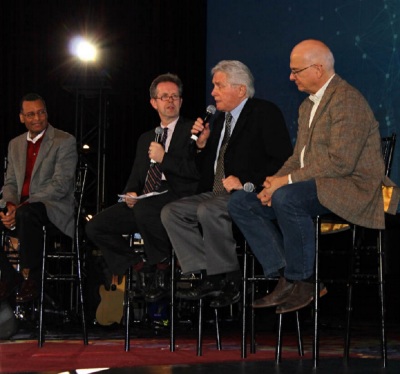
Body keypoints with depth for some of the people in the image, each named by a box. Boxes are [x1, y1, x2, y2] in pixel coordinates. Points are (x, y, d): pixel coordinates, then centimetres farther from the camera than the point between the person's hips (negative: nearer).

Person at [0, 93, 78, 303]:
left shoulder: (65, 142, -3)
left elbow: (60, 185, -13)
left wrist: (21, 207, -20)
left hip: (54, 207, -6)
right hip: (21, 207, 7)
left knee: (26, 214, -39)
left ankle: (31, 277, -25)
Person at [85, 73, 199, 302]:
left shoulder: (192, 131, 7)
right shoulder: (146, 139, 27)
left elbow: (199, 171, -8)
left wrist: (165, 158, -11)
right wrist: (130, 193, 3)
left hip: (177, 199, -7)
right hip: (143, 203, 7)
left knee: (144, 209, -39)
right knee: (96, 227, -11)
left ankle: (163, 267, -15)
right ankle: (141, 271, -2)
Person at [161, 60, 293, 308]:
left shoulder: (265, 113, -4)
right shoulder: (221, 119, 20)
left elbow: (282, 160, -16)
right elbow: (207, 170, 23)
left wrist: (246, 182, -22)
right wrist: (202, 144, 6)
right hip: (218, 195, 9)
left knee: (208, 211, -34)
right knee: (171, 212, -8)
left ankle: (229, 280, -20)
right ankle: (208, 277, -12)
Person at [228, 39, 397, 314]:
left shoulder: (346, 100, -14)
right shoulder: (308, 105, 19)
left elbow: (340, 162, -22)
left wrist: (287, 181, -19)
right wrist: (275, 181, -1)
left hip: (350, 187, -10)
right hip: (314, 185, 10)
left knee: (286, 198, -37)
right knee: (241, 203, -3)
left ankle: (303, 281, -21)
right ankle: (285, 278, -10)